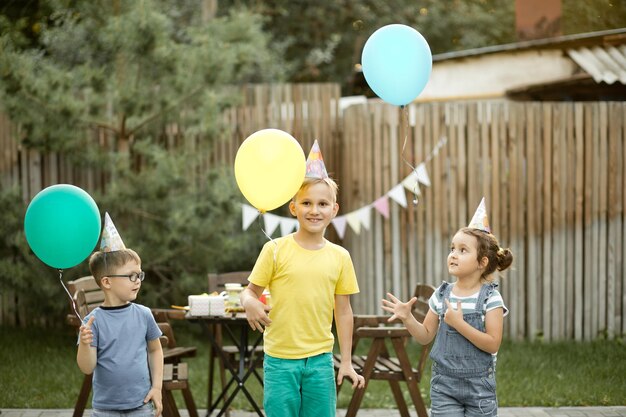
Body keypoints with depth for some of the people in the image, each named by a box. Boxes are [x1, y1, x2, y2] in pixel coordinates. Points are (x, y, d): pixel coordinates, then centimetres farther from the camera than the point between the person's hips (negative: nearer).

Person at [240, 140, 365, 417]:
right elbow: (250, 291, 1)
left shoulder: (340, 257, 3)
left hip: (320, 359, 2)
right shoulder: (275, 250, -4)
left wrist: (346, 362, 7)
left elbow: (343, 311, 8)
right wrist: (249, 303, -23)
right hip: (280, 359, -2)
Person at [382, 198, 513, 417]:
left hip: (479, 385, -2)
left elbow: (493, 344, -16)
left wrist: (459, 323, -23)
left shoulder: (490, 297, -10)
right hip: (444, 384, 2)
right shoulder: (442, 294, 2)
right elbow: (426, 336, 8)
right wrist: (407, 318, -9)